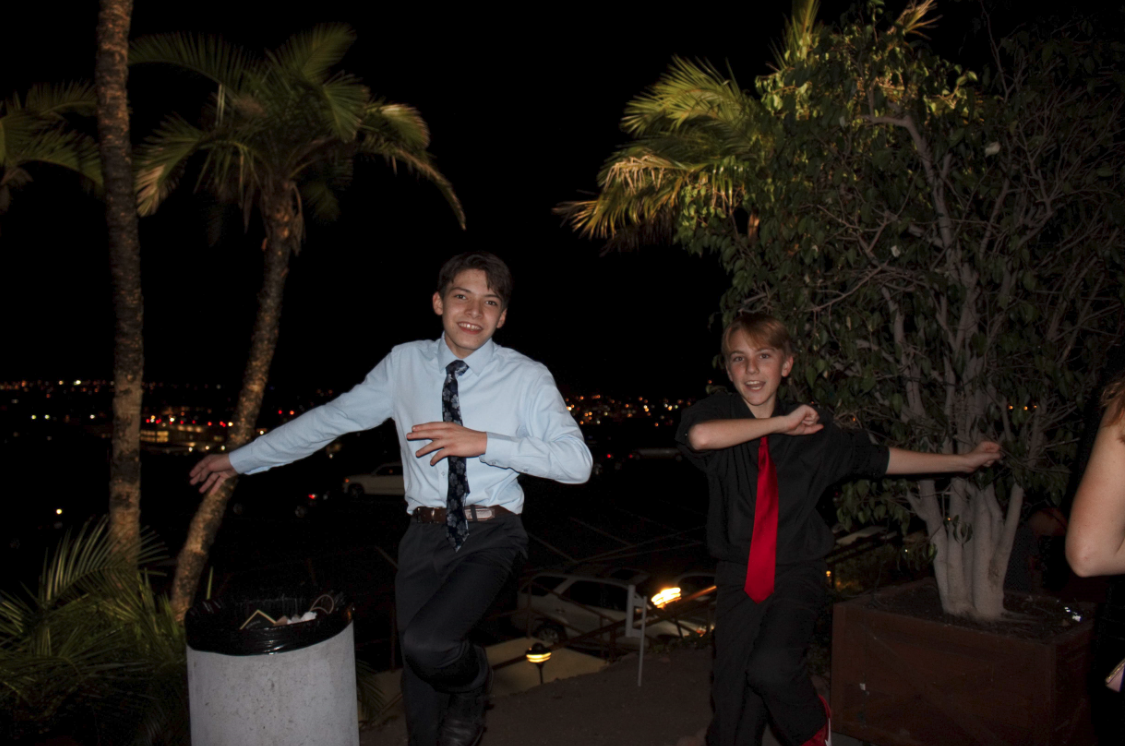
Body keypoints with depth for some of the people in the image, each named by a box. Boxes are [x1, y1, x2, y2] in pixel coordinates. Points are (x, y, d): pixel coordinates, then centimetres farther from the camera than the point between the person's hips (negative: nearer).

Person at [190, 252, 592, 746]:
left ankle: (472, 683, 11)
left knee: (426, 643, -24)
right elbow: (333, 418, 12)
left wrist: (484, 443, -22)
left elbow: (578, 463, -13)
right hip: (426, 536, 3)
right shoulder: (405, 364, 4)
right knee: (419, 686, 8)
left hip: (489, 536, -3)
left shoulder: (527, 377, -4)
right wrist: (239, 459, 15)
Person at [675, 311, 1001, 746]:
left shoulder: (815, 430, 3)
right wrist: (780, 423, -21)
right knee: (732, 699, 1)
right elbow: (700, 437, -30)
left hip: (796, 574, 0)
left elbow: (877, 460, 16)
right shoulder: (719, 413, -6)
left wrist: (964, 461, 21)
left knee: (771, 665, -24)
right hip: (740, 578, 0)